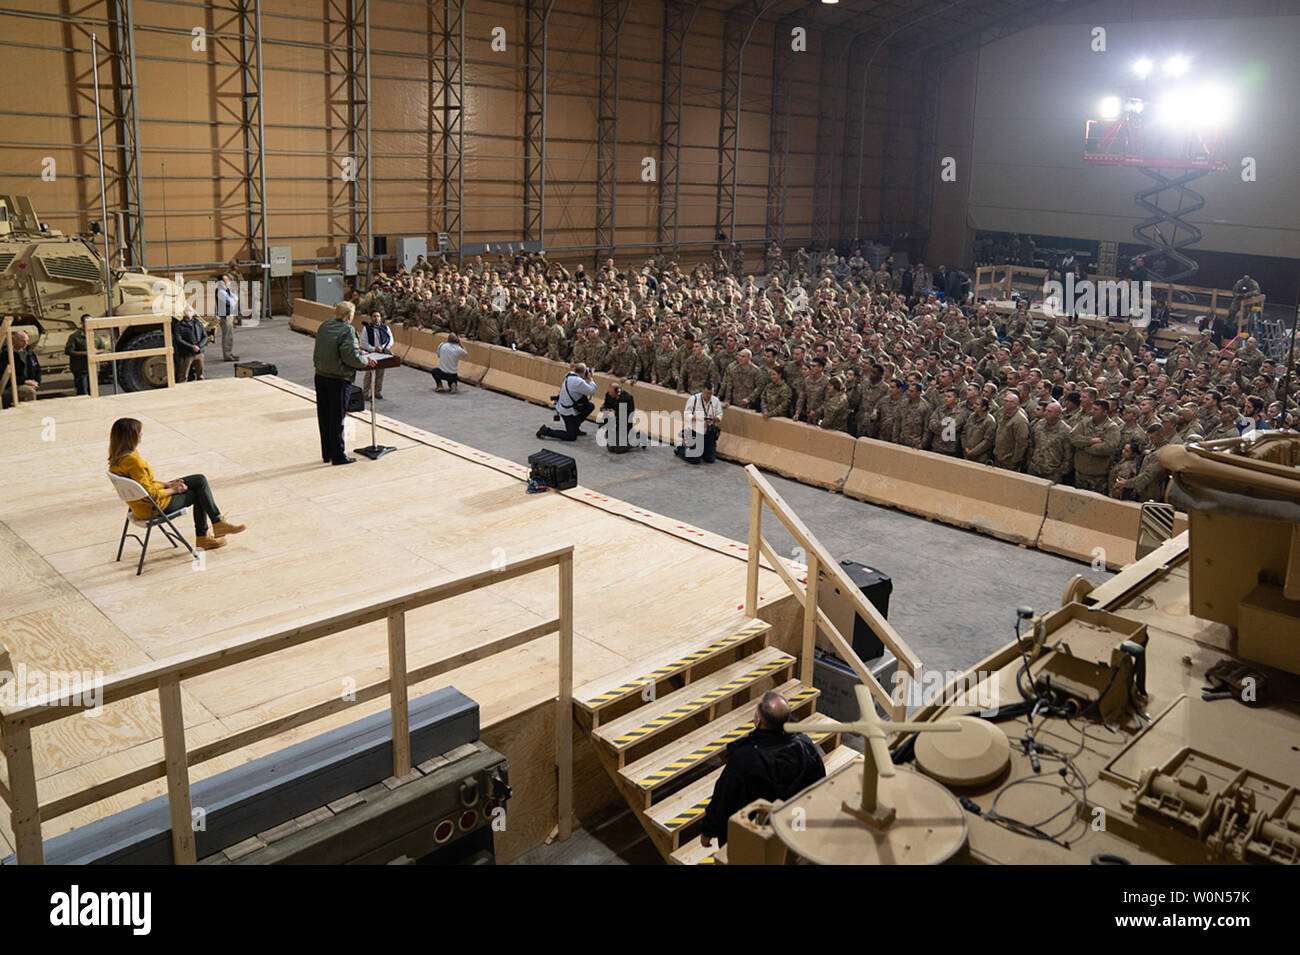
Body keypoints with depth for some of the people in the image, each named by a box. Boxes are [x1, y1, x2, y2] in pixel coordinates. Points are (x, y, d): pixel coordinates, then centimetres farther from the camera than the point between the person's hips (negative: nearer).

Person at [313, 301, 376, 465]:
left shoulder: (324, 326, 6)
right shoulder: (347, 330, -17)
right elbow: (351, 356, -24)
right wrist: (366, 361, -6)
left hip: (320, 376, 7)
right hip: (338, 379, -7)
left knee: (324, 416, 14)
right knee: (337, 418, 1)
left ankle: (326, 453, 24)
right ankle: (338, 456, 9)